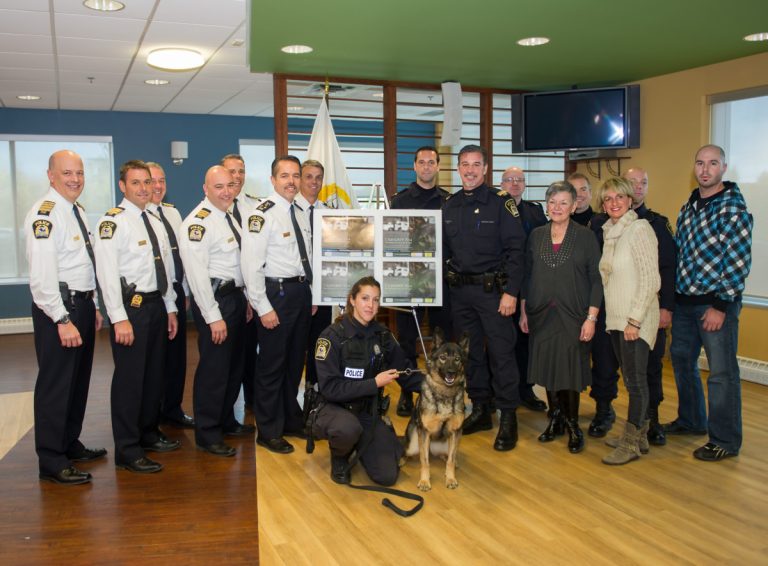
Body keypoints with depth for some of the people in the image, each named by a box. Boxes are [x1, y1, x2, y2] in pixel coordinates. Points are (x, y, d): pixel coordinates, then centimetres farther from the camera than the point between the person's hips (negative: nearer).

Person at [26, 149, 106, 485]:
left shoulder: (78, 211, 14)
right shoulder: (45, 214, -16)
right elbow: (42, 274, -22)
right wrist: (62, 320, -23)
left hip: (82, 304, 10)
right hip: (57, 309, -10)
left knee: (79, 380, 18)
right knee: (55, 385, -2)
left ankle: (70, 445, 33)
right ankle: (51, 462, 9)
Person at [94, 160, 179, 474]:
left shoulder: (155, 222, 14)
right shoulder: (113, 221, -11)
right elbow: (107, 272, -17)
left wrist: (170, 308, 15)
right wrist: (119, 318, -21)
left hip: (156, 304, 8)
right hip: (130, 306, -8)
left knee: (154, 374, 17)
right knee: (129, 378, -2)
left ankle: (148, 433, 34)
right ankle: (127, 451, 9)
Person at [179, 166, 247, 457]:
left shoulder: (229, 217, 13)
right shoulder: (198, 222, -16)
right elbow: (197, 274, -20)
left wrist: (245, 299, 14)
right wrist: (213, 316, -21)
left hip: (236, 296, 10)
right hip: (215, 299, -10)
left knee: (235, 364, 18)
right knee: (214, 368, -2)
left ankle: (224, 420, 35)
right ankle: (207, 434, 12)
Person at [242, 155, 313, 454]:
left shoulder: (300, 214, 12)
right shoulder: (262, 214, -13)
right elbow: (251, 265, -18)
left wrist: (310, 295, 13)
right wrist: (263, 307, -19)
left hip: (302, 292, 8)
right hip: (277, 293, -8)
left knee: (295, 361, 18)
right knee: (272, 364, 2)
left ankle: (292, 420, 33)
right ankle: (269, 431, 16)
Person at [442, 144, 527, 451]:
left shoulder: (500, 202, -5)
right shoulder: (449, 206, 10)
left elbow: (515, 250, -9)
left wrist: (511, 292, -15)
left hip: (492, 289, -5)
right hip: (459, 290, 5)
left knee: (501, 352, -3)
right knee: (469, 351, 11)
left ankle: (508, 417, 7)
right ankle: (480, 410, 24)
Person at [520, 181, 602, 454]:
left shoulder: (586, 236, -2)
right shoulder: (536, 235, 6)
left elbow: (595, 279, -4)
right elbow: (527, 276, 10)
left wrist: (591, 318, -10)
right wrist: (524, 311, 7)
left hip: (573, 316, -3)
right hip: (541, 316, 3)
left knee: (571, 369, 1)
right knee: (547, 368, 8)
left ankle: (573, 425, 18)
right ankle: (556, 419, 25)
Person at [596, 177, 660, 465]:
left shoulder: (639, 229, -11)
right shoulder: (608, 232, 12)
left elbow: (650, 279, -16)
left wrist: (635, 320, -18)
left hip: (636, 319, -7)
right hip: (616, 318, 7)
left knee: (635, 379, -1)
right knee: (630, 378, 13)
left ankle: (631, 443, 8)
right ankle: (639, 434, 24)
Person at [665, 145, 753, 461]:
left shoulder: (732, 208, -12)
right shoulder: (688, 207, 11)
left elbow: (740, 262, -16)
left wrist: (721, 305, -17)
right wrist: (671, 298, 11)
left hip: (715, 303, -8)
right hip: (684, 301, 8)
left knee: (722, 372, 1)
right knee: (681, 360, 19)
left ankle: (725, 441, 14)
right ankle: (691, 421, 38)